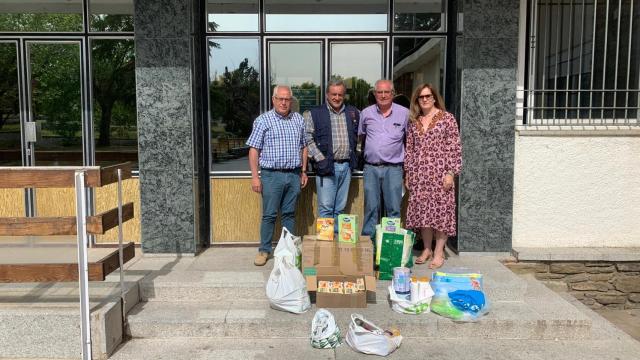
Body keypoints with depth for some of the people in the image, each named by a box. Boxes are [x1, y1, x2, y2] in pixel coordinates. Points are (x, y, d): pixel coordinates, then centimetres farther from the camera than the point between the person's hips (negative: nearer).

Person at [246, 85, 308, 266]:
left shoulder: (299, 119, 10)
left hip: (294, 175, 3)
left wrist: (303, 171, 12)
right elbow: (254, 150, -5)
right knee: (269, 215, 2)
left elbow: (303, 147, 16)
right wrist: (255, 176, -10)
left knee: (289, 214, 11)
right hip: (272, 175, -3)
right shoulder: (263, 120, -2)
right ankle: (264, 250, 14)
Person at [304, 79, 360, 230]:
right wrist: (320, 159, -12)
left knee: (340, 208, 11)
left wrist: (354, 155, 12)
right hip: (327, 166, -4)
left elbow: (358, 135, 23)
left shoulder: (353, 112, 12)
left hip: (346, 166, 4)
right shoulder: (314, 114, 0)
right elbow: (307, 138, -5)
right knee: (326, 207, -4)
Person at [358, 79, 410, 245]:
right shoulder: (366, 113, 7)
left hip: (393, 168, -1)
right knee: (371, 207, 5)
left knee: (394, 208, 1)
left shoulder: (404, 113, 3)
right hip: (371, 168, 1)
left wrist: (407, 157, 9)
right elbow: (360, 137, 21)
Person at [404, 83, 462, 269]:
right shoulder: (413, 121, 12)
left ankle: (439, 252, 8)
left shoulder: (447, 118, -1)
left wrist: (451, 172, -11)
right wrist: (408, 173, 11)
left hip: (439, 173, -4)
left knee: (440, 210, -1)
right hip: (418, 174, 4)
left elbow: (454, 147, -5)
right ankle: (426, 249, 19)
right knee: (422, 210, 6)